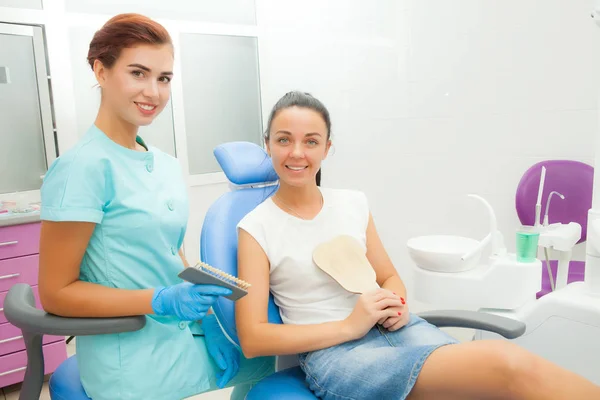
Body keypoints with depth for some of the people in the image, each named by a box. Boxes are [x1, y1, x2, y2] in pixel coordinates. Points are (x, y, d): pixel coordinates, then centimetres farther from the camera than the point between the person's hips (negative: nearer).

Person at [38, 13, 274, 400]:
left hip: (181, 334, 6)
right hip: (133, 363, -6)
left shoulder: (168, 165, 2)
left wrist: (206, 315, -3)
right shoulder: (82, 166, -20)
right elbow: (56, 293, -17)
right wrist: (161, 301, -25)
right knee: (270, 355, 3)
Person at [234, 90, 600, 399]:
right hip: (331, 352, -4)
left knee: (518, 366, -26)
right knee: (507, 364, -28)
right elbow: (253, 339, -6)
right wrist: (349, 326, -14)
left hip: (395, 328, 5)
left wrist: (398, 305, -7)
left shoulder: (354, 204, 8)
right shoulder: (257, 228, -3)